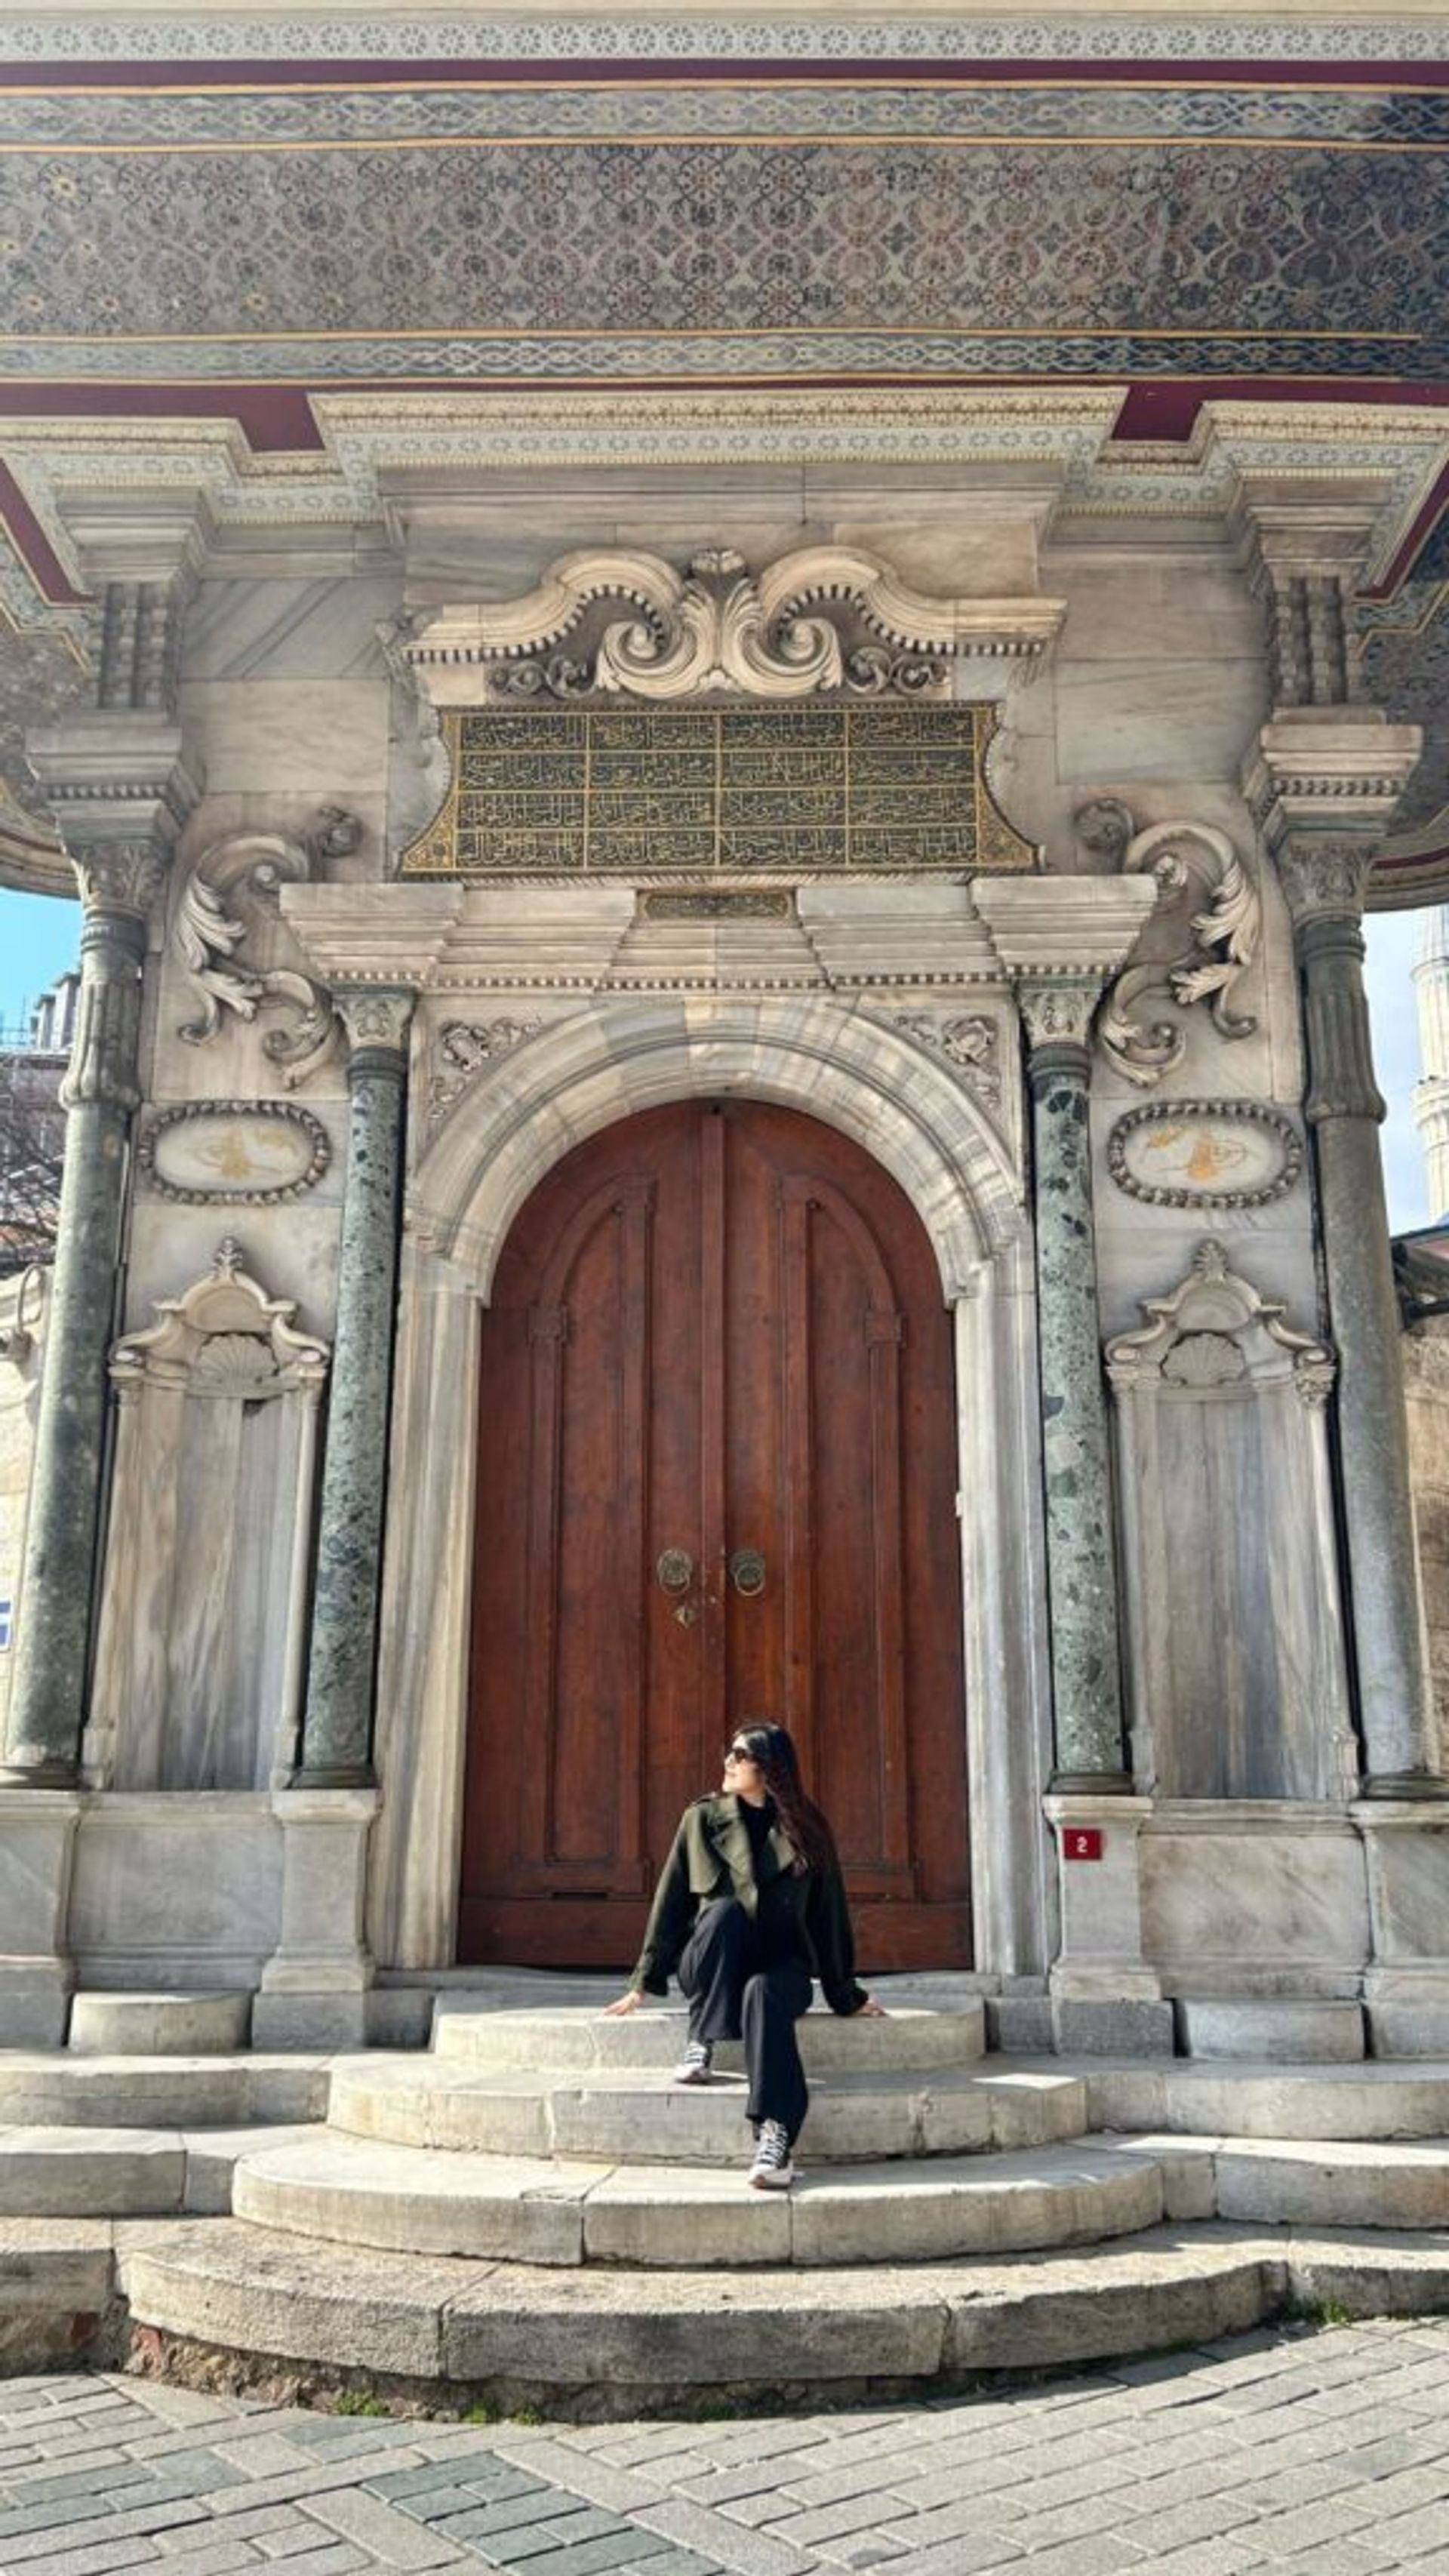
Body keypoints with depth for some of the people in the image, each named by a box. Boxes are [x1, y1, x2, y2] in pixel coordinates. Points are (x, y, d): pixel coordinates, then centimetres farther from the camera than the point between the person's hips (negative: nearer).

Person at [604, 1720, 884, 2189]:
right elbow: (671, 1901, 5)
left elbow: (828, 1913, 8)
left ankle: (775, 2136, -50)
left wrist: (846, 1994, 10)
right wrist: (643, 1983, 2)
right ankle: (701, 2042, -29)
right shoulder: (703, 1818, 4)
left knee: (762, 1992, -38)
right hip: (709, 1968, 1)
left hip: (780, 1964, -1)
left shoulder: (807, 1830, 3)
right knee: (725, 1909, -33)